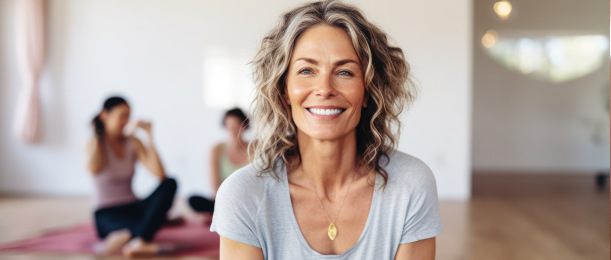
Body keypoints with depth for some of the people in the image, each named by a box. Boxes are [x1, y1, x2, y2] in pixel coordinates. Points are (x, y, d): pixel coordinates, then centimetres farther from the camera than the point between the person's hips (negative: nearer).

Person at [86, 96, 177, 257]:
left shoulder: (133, 143, 5)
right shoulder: (96, 144, -4)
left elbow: (159, 174, -11)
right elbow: (94, 169, -32)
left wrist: (149, 137, -12)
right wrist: (98, 135, -17)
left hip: (132, 208, 6)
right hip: (107, 214, -6)